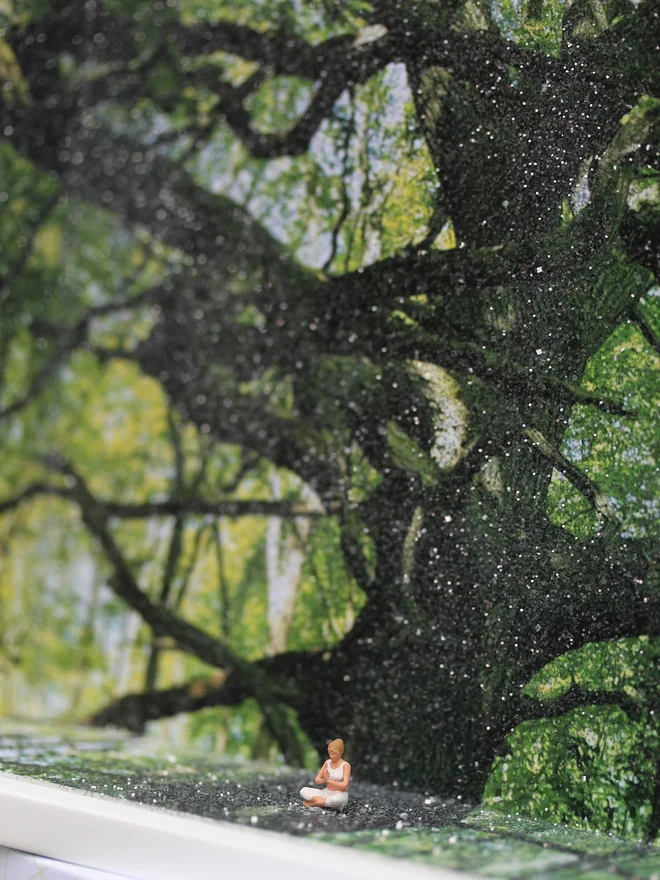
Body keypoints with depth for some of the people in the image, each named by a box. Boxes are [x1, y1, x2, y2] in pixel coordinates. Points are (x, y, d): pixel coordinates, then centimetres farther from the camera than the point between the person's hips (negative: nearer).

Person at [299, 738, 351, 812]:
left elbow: (344, 785, -22)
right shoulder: (327, 762, 6)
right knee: (303, 791, -13)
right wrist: (324, 780, -19)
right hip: (326, 793, 5)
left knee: (338, 800, -43)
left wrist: (328, 780, -20)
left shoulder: (346, 765, -10)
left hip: (339, 795, -5)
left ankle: (313, 803, -21)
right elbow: (317, 779, 4)